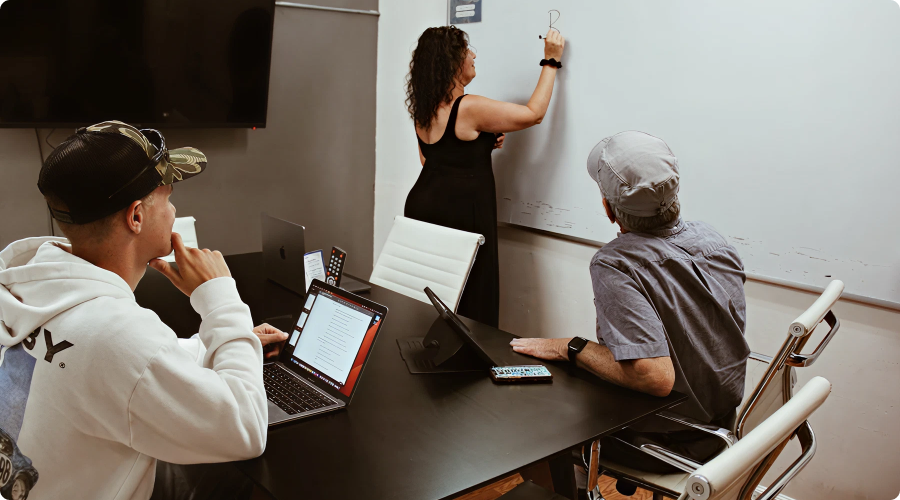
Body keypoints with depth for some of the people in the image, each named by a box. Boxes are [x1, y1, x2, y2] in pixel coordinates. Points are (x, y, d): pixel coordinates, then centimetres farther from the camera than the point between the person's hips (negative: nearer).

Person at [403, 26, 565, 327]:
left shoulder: (423, 109, 8)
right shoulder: (469, 108, -17)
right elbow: (534, 113, -10)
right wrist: (551, 61, -1)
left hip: (422, 204, 8)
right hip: (461, 214, -8)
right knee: (470, 302, 2)